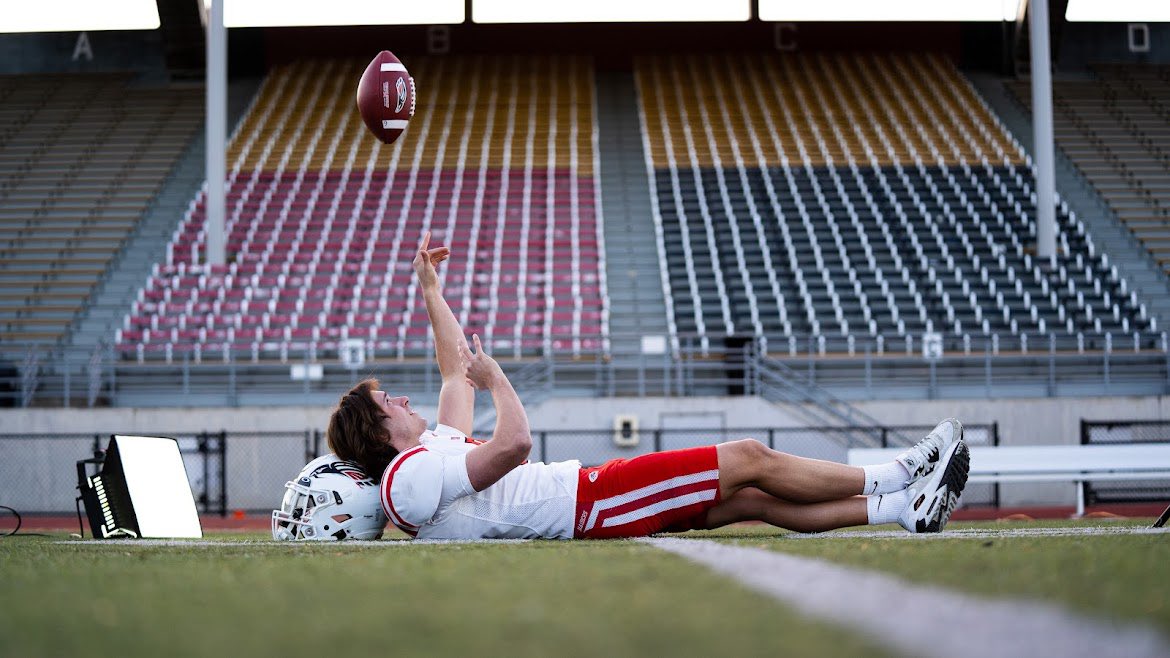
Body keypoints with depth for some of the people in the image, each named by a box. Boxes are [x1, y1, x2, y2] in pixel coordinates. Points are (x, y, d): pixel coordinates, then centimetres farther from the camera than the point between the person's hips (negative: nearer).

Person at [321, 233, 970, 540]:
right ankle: (891, 481, 9)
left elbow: (455, 372, 29)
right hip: (591, 503, -11)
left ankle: (900, 508, 10)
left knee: (750, 498, 8)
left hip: (594, 496, 11)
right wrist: (497, 382, -10)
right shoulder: (412, 478, -16)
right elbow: (514, 444, -27)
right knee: (751, 460, -4)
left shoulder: (430, 455, 17)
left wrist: (430, 288, 30)